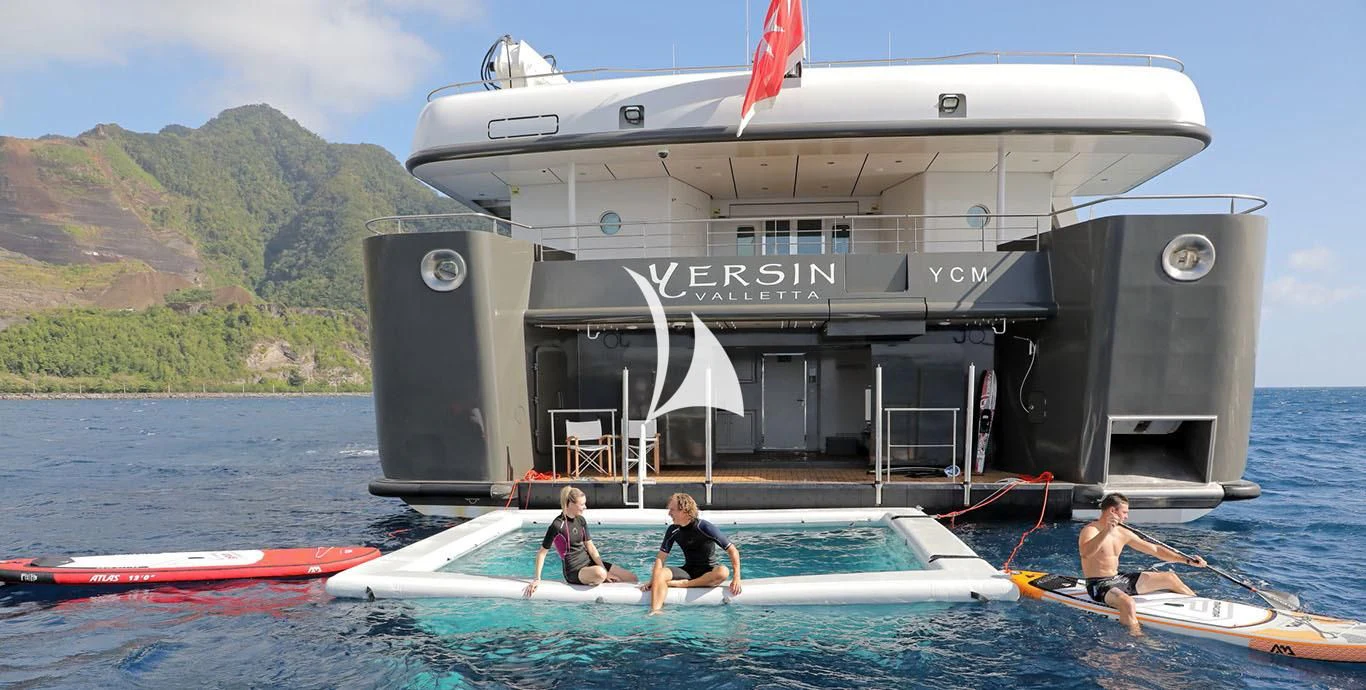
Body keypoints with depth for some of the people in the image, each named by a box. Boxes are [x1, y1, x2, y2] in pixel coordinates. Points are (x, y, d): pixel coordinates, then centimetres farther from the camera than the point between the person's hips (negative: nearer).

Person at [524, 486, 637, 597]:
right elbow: (542, 552, -10)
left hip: (589, 562, 6)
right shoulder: (557, 525, -16)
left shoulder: (581, 520, 4)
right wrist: (537, 579, -12)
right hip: (574, 571, -5)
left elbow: (591, 547, 3)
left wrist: (605, 571, -5)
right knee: (599, 573, -40)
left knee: (632, 578, -7)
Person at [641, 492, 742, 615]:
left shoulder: (705, 528, -16)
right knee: (660, 574, -25)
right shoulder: (673, 530, -2)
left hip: (708, 572, -3)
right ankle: (655, 612, -36)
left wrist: (736, 577, -24)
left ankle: (682, 584, -27)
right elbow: (661, 556, 1)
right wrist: (653, 580, -13)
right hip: (688, 571, 3)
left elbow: (733, 551, -14)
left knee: (723, 572, -38)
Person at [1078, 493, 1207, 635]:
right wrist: (1106, 531, -45)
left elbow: (1154, 550, 13)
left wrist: (1187, 560, 8)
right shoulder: (1091, 530, -18)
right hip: (1099, 585, -9)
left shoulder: (1122, 533, 7)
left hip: (1119, 579, 9)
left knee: (1170, 578, 14)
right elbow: (1085, 553, -38)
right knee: (1127, 602, -40)